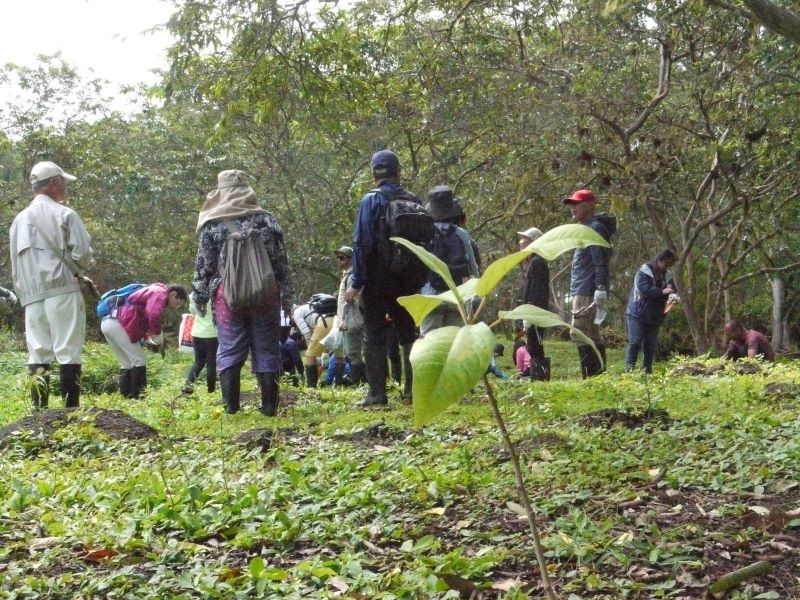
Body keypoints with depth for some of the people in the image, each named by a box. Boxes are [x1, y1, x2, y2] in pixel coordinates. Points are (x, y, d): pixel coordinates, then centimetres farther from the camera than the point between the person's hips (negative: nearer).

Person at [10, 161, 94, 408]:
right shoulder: (63, 214, -2)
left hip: (31, 295, 6)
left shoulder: (19, 220, 17)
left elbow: (15, 264, 18)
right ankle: (72, 412, -7)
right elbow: (82, 253, -8)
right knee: (68, 351, -5)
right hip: (62, 290, -6)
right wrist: (83, 265, 13)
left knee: (38, 354, 5)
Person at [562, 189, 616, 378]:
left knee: (579, 333, -15)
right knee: (592, 334, 12)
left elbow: (601, 261, -20)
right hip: (582, 291, 11)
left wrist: (601, 288, -27)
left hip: (587, 292, -11)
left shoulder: (595, 228, -10)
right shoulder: (586, 228, 21)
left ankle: (592, 376, -17)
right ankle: (599, 375, 17)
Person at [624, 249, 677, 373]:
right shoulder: (645, 270, -9)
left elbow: (672, 292, 16)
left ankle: (647, 371, 10)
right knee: (635, 342, -11)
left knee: (651, 345, 5)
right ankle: (629, 370, -8)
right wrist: (662, 291, -26)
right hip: (637, 314, -6)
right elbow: (642, 288, -22)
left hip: (654, 316, 6)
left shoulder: (667, 275, 10)